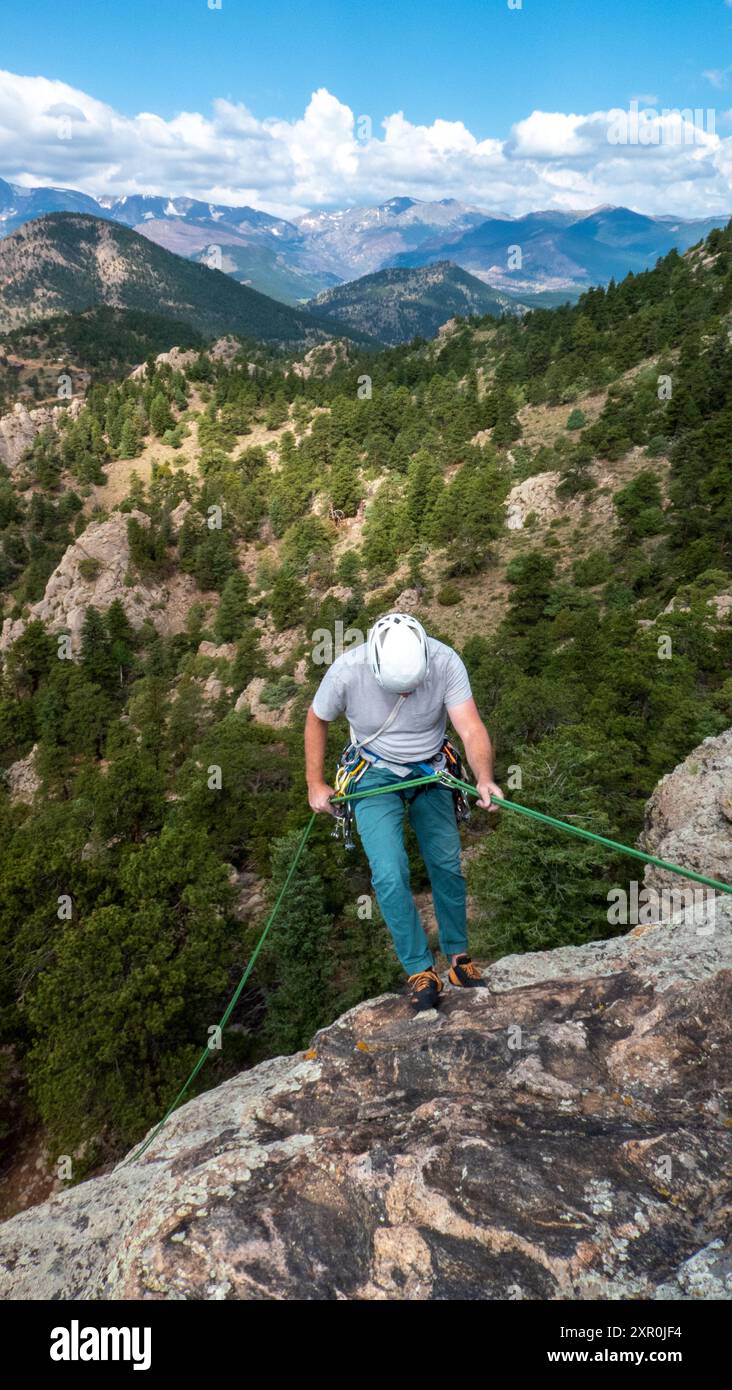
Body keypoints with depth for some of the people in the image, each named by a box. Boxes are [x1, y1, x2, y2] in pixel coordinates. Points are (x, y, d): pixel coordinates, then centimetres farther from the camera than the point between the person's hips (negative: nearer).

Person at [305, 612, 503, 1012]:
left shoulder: (445, 663, -25)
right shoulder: (347, 671, -26)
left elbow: (471, 729, -29)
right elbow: (316, 720, -7)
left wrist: (484, 779, -47)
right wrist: (315, 785, -4)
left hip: (430, 771, 2)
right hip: (375, 776, -2)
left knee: (447, 866, 6)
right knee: (390, 875, -15)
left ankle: (458, 957, 27)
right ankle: (420, 971, 1)